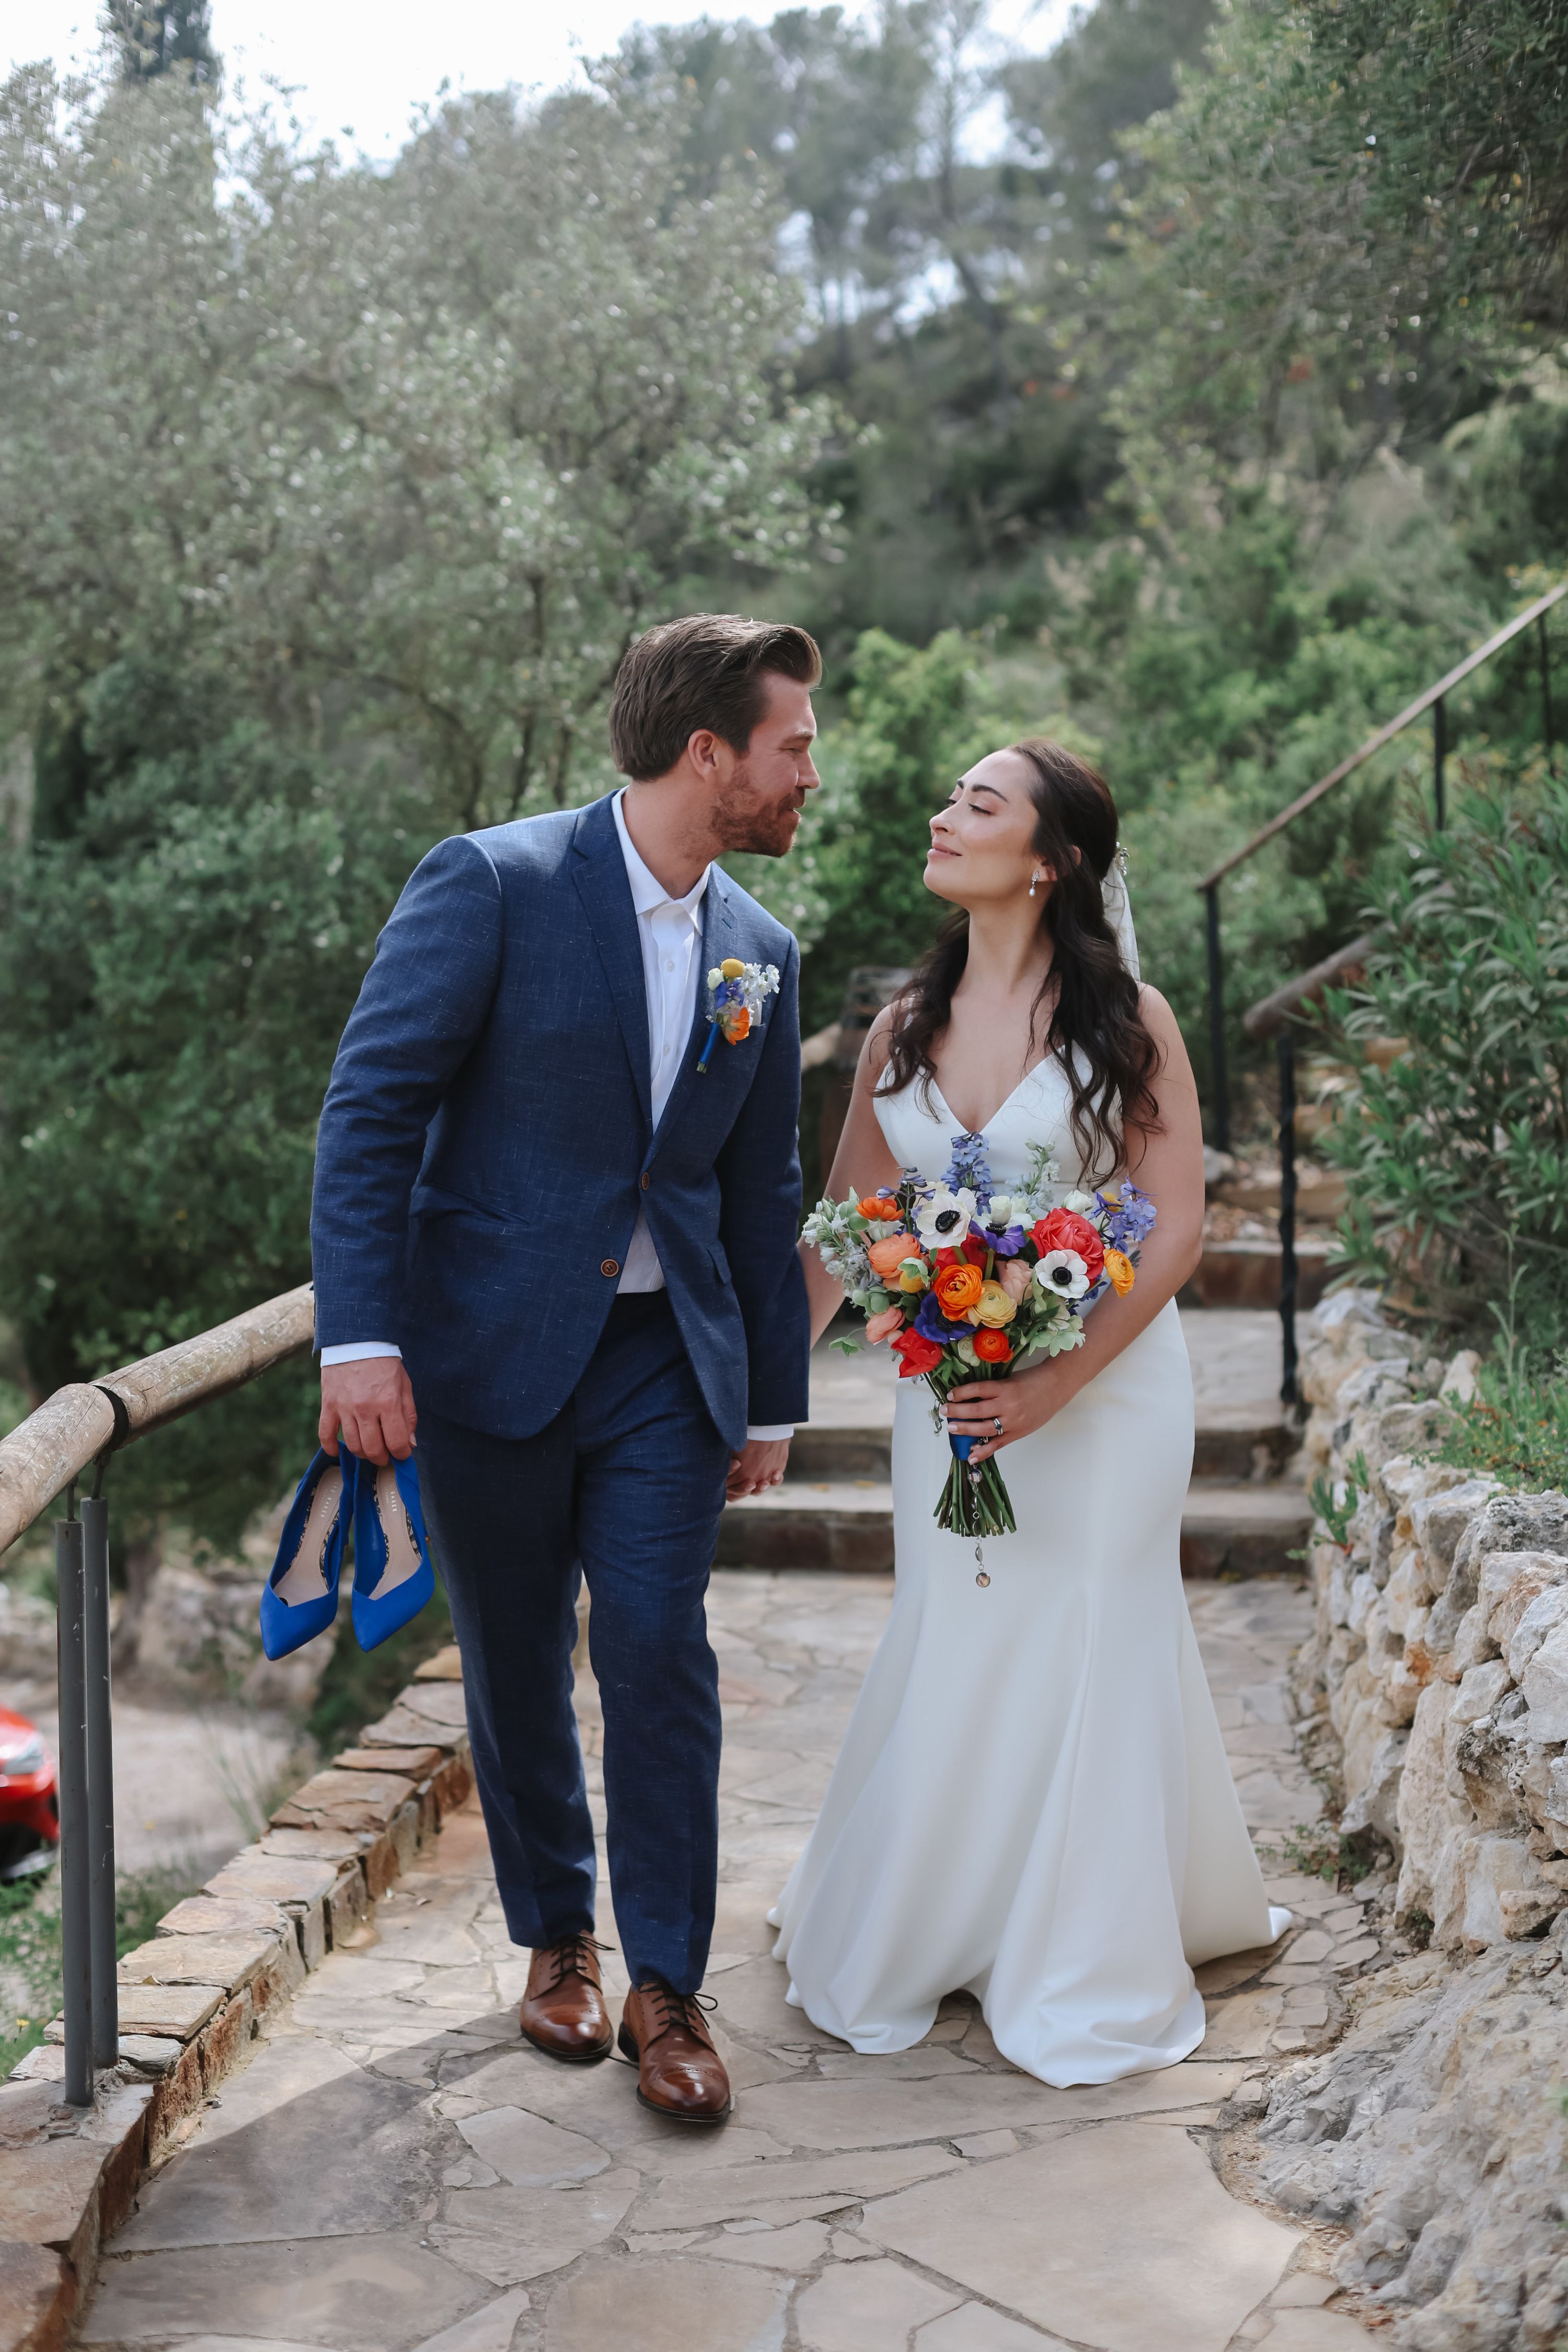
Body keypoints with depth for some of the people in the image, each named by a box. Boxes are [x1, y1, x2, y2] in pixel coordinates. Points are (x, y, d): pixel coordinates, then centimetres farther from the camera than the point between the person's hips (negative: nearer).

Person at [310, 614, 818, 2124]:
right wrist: (360, 1338, -20)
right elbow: (369, 1110, -13)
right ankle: (555, 1937, 31)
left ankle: (666, 1987, 10)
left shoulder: (759, 952, 7)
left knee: (660, 1660, -3)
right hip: (489, 1356, -3)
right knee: (515, 1672, 10)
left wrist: (772, 1401, 15)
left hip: (667, 1363, 3)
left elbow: (762, 1191, 14)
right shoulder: (490, 885, -11)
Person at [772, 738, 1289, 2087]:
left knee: (1089, 1659, 4)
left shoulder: (1124, 1017, -8)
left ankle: (1084, 1977, 21)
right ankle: (912, 1938, 28)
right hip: (949, 1391, 3)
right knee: (950, 1662, 9)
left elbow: (1178, 1229, -11)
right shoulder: (905, 1028, 5)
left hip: (1103, 1383, -3)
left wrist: (1056, 1383, -20)